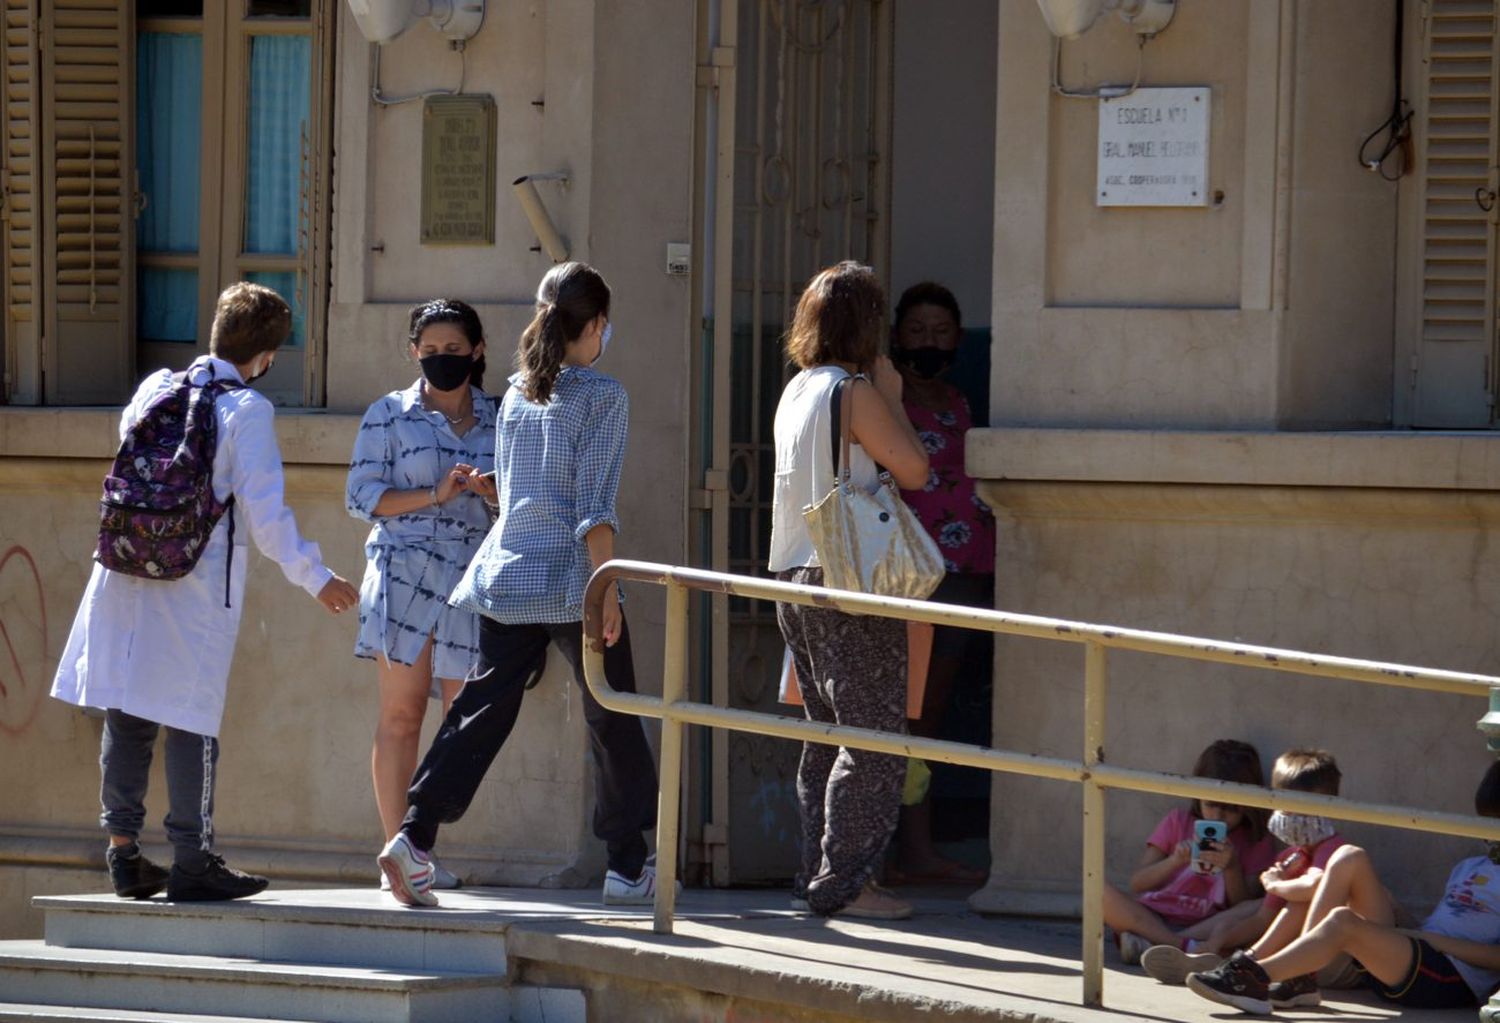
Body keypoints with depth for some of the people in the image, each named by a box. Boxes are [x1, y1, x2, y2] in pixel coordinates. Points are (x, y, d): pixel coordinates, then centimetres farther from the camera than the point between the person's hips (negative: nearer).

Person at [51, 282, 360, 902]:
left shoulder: (155, 388, 5)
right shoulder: (248, 410, -9)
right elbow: (264, 511, -12)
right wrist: (314, 578, -4)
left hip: (127, 571, 5)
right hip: (199, 582, -5)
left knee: (127, 717, 10)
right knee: (191, 721, 1)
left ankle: (123, 851, 13)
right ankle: (191, 862, 3)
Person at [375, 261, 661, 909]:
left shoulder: (517, 393, 9)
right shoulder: (601, 396, -9)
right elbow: (594, 507, -15)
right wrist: (607, 590, -14)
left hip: (506, 579, 5)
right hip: (571, 583, -5)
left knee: (481, 709, 5)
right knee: (613, 723, 8)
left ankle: (415, 836, -10)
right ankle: (628, 867, 14)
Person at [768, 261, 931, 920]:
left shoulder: (796, 391, 14)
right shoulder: (855, 392, -12)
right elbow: (913, 469, -8)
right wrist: (893, 396, 2)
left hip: (796, 578, 9)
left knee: (828, 735, 14)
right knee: (874, 736, -6)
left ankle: (817, 876, 15)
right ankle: (843, 883, -8)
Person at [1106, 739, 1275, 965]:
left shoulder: (1255, 845, 11)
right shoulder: (1179, 822, 13)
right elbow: (1137, 883, 7)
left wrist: (1231, 868, -14)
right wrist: (1175, 861, -11)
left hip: (1205, 928, -1)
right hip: (1150, 918, 1)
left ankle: (1150, 944, -36)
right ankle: (1185, 947, -36)